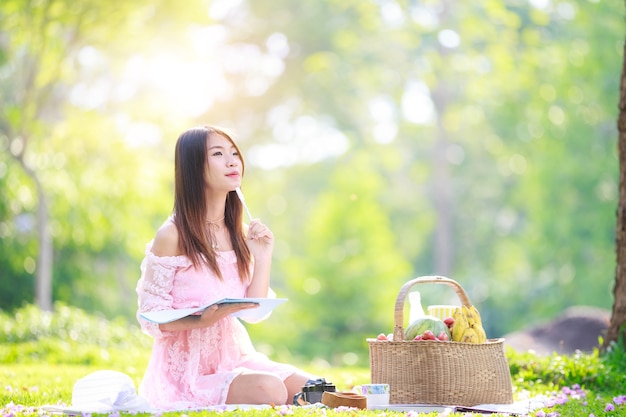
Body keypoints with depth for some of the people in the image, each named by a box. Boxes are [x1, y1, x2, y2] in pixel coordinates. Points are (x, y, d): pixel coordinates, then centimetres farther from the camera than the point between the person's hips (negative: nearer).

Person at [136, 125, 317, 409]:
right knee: (270, 390, -29)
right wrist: (202, 320, -27)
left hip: (235, 356, 6)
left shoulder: (239, 234, 8)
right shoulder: (172, 236, -11)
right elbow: (151, 319, -10)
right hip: (188, 365, -6)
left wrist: (263, 257, -5)